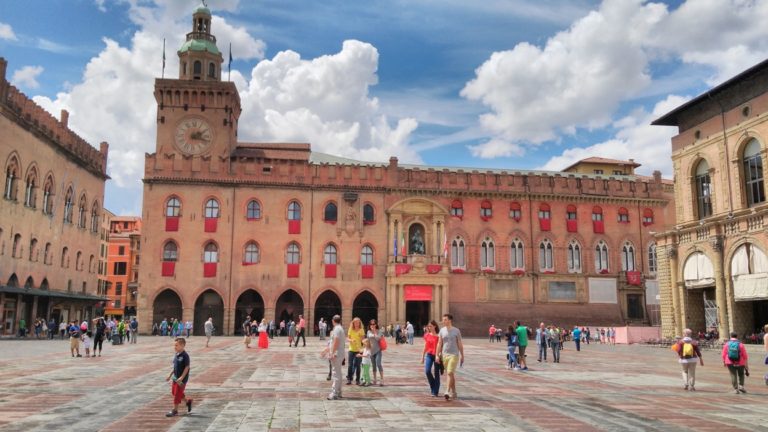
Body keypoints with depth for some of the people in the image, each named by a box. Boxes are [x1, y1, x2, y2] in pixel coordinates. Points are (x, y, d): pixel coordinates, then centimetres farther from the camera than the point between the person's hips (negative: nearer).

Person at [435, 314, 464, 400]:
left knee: (450, 373, -16)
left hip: (454, 355, -3)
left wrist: (462, 356, 5)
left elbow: (460, 344, 4)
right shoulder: (442, 330, 5)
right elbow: (439, 344, 7)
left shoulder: (456, 331, -2)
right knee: (451, 374, 11)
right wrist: (437, 355, 1)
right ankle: (453, 393, 20)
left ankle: (448, 391, -17)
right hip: (444, 355, 4)